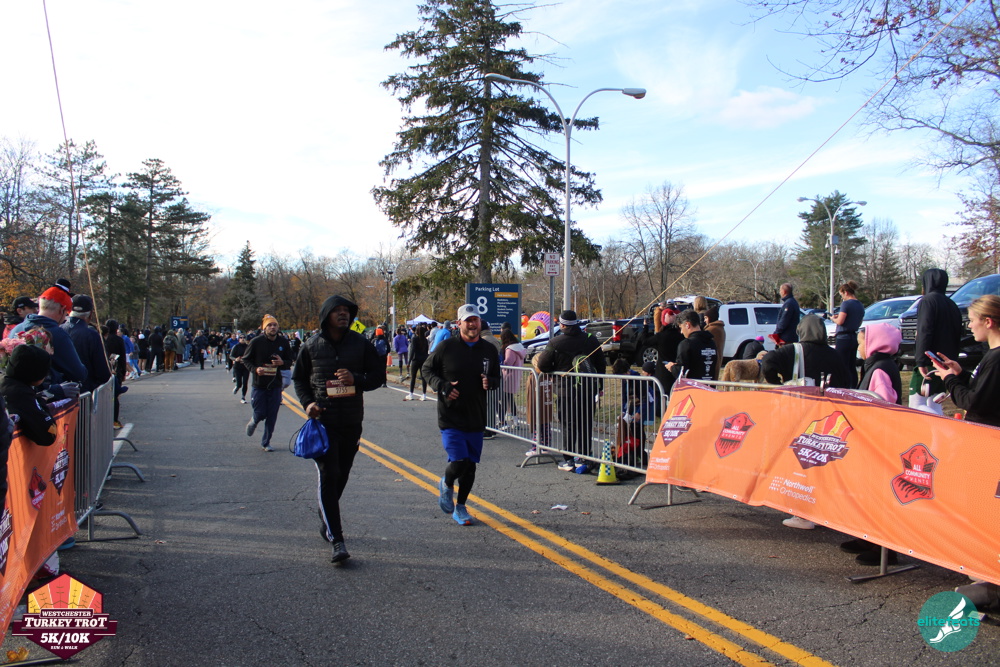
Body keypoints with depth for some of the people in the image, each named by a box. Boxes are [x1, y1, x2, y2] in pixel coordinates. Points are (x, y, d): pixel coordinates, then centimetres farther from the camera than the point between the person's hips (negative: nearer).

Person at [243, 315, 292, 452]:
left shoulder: (283, 342, 1)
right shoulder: (256, 342, -8)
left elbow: (290, 361, 9)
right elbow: (245, 359, 0)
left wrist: (282, 363, -15)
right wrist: (255, 369, -19)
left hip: (276, 385, 2)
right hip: (259, 385, -2)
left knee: (272, 417, 4)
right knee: (260, 414, 0)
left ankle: (266, 442, 20)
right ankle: (253, 422, 37)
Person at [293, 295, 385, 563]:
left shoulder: (360, 343, 0)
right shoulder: (312, 346, 0)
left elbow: (379, 375, 2)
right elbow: (299, 378, 11)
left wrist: (356, 379, -17)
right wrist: (307, 402, -6)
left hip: (352, 422, 2)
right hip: (323, 421, -2)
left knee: (342, 476, 15)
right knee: (328, 476, -8)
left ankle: (327, 517, 41)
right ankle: (336, 539, -7)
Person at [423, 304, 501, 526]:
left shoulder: (489, 350, 6)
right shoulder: (446, 347, -5)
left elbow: (497, 378, 15)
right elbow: (427, 368, 4)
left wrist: (489, 382, -9)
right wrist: (442, 386, -13)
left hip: (476, 419, 4)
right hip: (450, 418, -4)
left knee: (470, 466, 10)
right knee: (460, 462, -14)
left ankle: (460, 508, 27)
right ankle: (446, 485, 21)